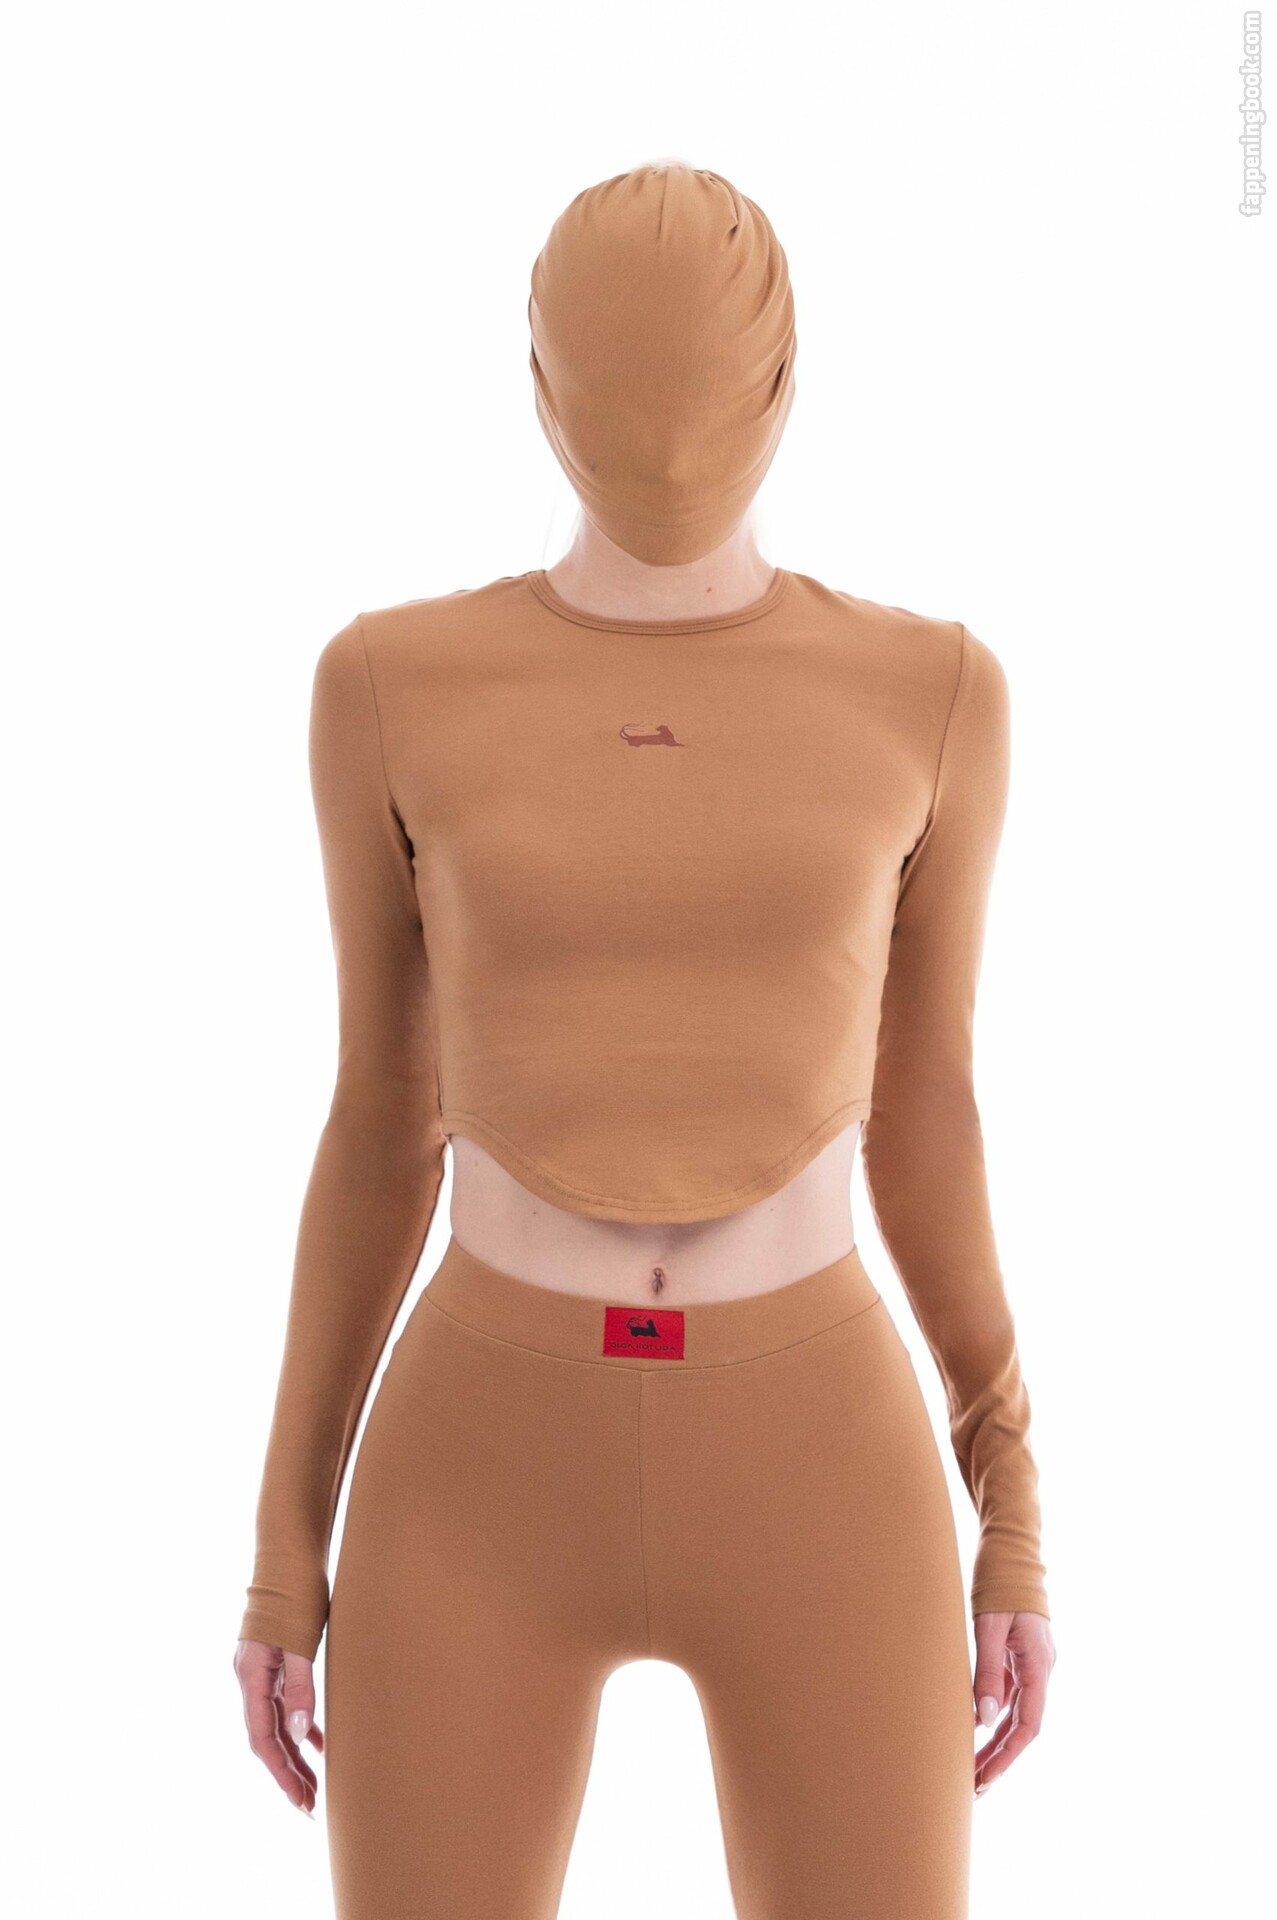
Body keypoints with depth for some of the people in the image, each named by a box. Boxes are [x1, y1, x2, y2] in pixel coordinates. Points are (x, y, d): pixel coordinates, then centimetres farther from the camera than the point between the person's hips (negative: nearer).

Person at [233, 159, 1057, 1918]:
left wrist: (1016, 1524, 7)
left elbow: (924, 1109, 6)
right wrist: (286, 1532, 5)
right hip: (485, 1489, 0)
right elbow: (379, 1124, 4)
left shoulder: (929, 691, 0)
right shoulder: (394, 685, -1)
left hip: (810, 1487, 0)